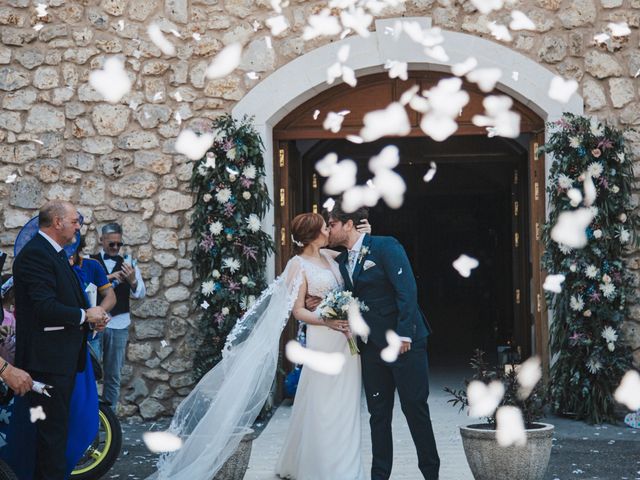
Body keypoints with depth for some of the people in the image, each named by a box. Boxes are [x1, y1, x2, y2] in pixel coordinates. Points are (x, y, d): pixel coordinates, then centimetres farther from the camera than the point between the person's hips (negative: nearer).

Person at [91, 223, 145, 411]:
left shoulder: (128, 263, 11)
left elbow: (140, 293, 4)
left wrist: (133, 280, -17)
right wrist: (107, 278, -18)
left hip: (119, 324, 2)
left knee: (113, 375, 6)